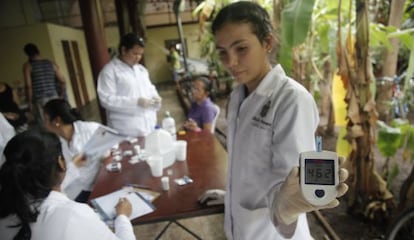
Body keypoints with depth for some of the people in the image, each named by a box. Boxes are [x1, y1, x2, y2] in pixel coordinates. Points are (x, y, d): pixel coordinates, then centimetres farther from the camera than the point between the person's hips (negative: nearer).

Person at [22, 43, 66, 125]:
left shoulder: (28, 65, 0)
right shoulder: (51, 63, 10)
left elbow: (29, 86, -9)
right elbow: (63, 82, 6)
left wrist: (30, 102, -2)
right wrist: (61, 97, 15)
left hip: (39, 100, -3)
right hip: (54, 98, 4)